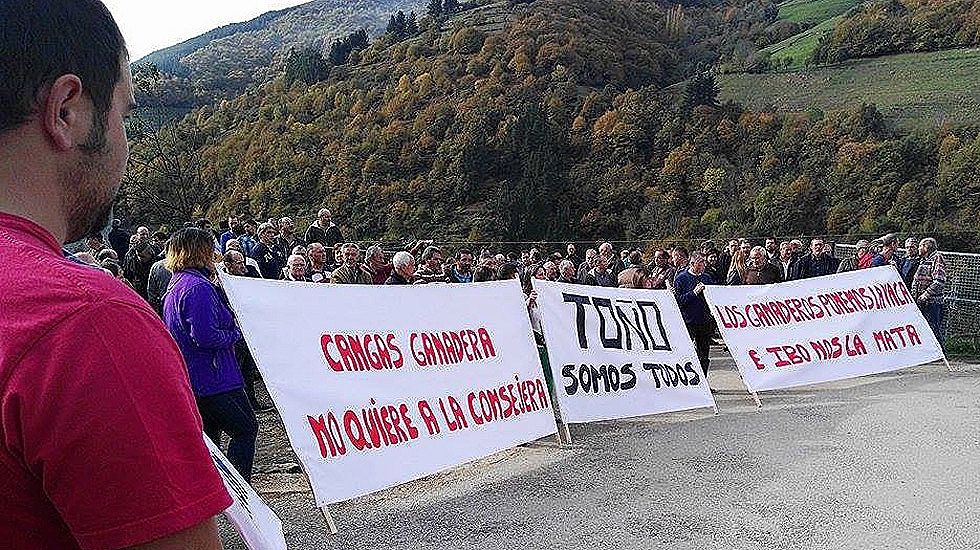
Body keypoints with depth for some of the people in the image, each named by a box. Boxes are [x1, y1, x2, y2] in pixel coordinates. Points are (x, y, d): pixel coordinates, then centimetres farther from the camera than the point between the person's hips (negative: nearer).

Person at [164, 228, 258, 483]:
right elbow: (206, 337, -26)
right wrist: (236, 333, -10)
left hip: (189, 380, 10)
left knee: (210, 433, 17)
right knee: (246, 428, 1)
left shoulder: (175, 285, 14)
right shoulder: (200, 287, -19)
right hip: (214, 378, -10)